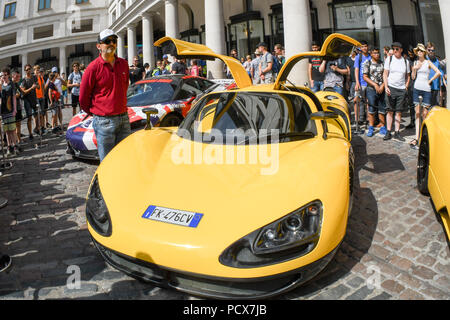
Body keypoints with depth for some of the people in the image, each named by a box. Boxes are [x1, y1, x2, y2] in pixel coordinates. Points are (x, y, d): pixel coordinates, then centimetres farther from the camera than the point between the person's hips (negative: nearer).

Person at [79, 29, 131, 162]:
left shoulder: (123, 64, 7)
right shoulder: (93, 68, -8)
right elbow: (83, 98, 0)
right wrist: (95, 113, 10)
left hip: (124, 119, 5)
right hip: (104, 122, -5)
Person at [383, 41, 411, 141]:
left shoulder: (406, 61, 10)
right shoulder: (389, 59, 4)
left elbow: (408, 76, 18)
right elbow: (385, 74, 2)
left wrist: (406, 87, 5)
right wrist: (386, 87, -9)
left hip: (401, 89, 2)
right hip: (391, 88, -2)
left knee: (399, 112, 2)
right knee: (390, 111, -2)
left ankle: (397, 133, 6)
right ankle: (388, 132, 3)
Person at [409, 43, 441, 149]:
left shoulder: (428, 62, 4)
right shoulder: (415, 62, 13)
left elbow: (438, 73, -4)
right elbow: (413, 77, 9)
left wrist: (430, 81, -1)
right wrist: (414, 69, -7)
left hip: (426, 89, -3)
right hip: (416, 89, 3)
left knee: (425, 114, -4)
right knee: (417, 113, 0)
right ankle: (417, 137, -1)